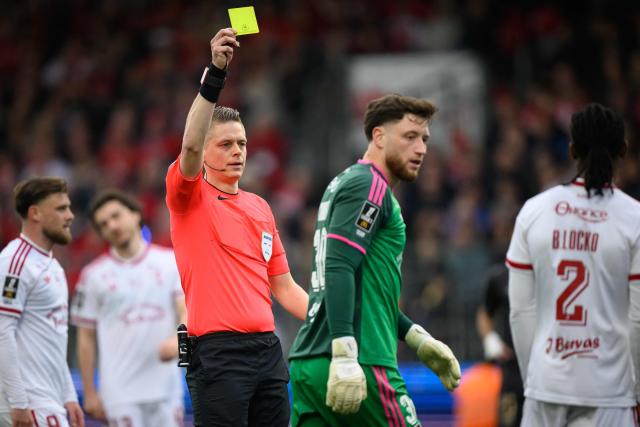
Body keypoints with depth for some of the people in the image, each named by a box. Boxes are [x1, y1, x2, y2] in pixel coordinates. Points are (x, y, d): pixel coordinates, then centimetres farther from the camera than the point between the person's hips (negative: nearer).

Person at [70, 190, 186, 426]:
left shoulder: (171, 261, 6)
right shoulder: (93, 274, 2)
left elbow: (187, 312, 0)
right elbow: (85, 337, 6)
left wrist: (177, 340, -23)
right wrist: (89, 393, 3)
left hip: (166, 388, 2)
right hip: (120, 394, -2)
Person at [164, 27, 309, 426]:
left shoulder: (261, 208, 18)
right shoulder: (191, 197, 0)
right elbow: (190, 145, -21)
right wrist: (215, 73, -29)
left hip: (268, 349, 6)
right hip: (218, 352, -6)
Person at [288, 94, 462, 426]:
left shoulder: (346, 181, 23)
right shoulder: (369, 185, -7)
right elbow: (339, 269, -20)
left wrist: (419, 340, 31)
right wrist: (344, 356, -27)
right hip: (361, 365, -9)